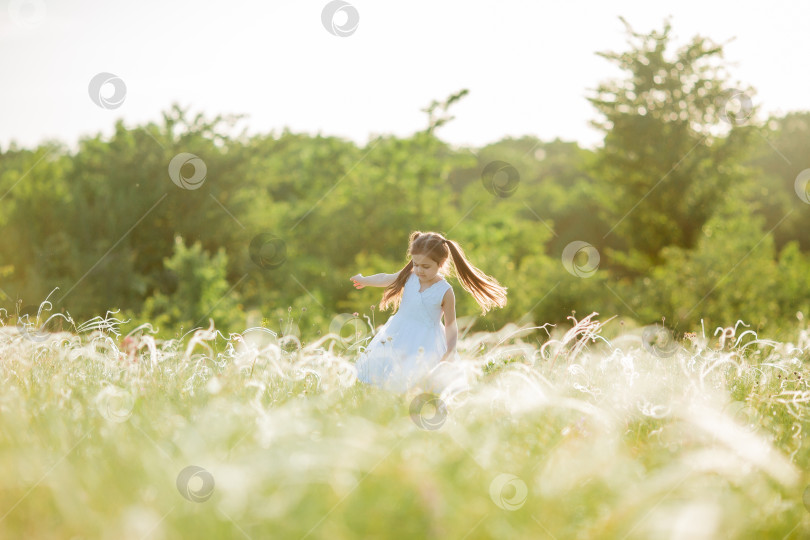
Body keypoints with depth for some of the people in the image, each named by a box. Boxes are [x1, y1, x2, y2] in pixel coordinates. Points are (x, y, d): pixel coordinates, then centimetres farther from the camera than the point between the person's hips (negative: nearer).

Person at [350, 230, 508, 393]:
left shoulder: (445, 292, -12)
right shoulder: (409, 276, 0)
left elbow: (450, 324, -5)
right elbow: (385, 279, 19)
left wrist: (450, 350, -14)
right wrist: (364, 281, 35)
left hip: (425, 342, -5)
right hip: (399, 336, 5)